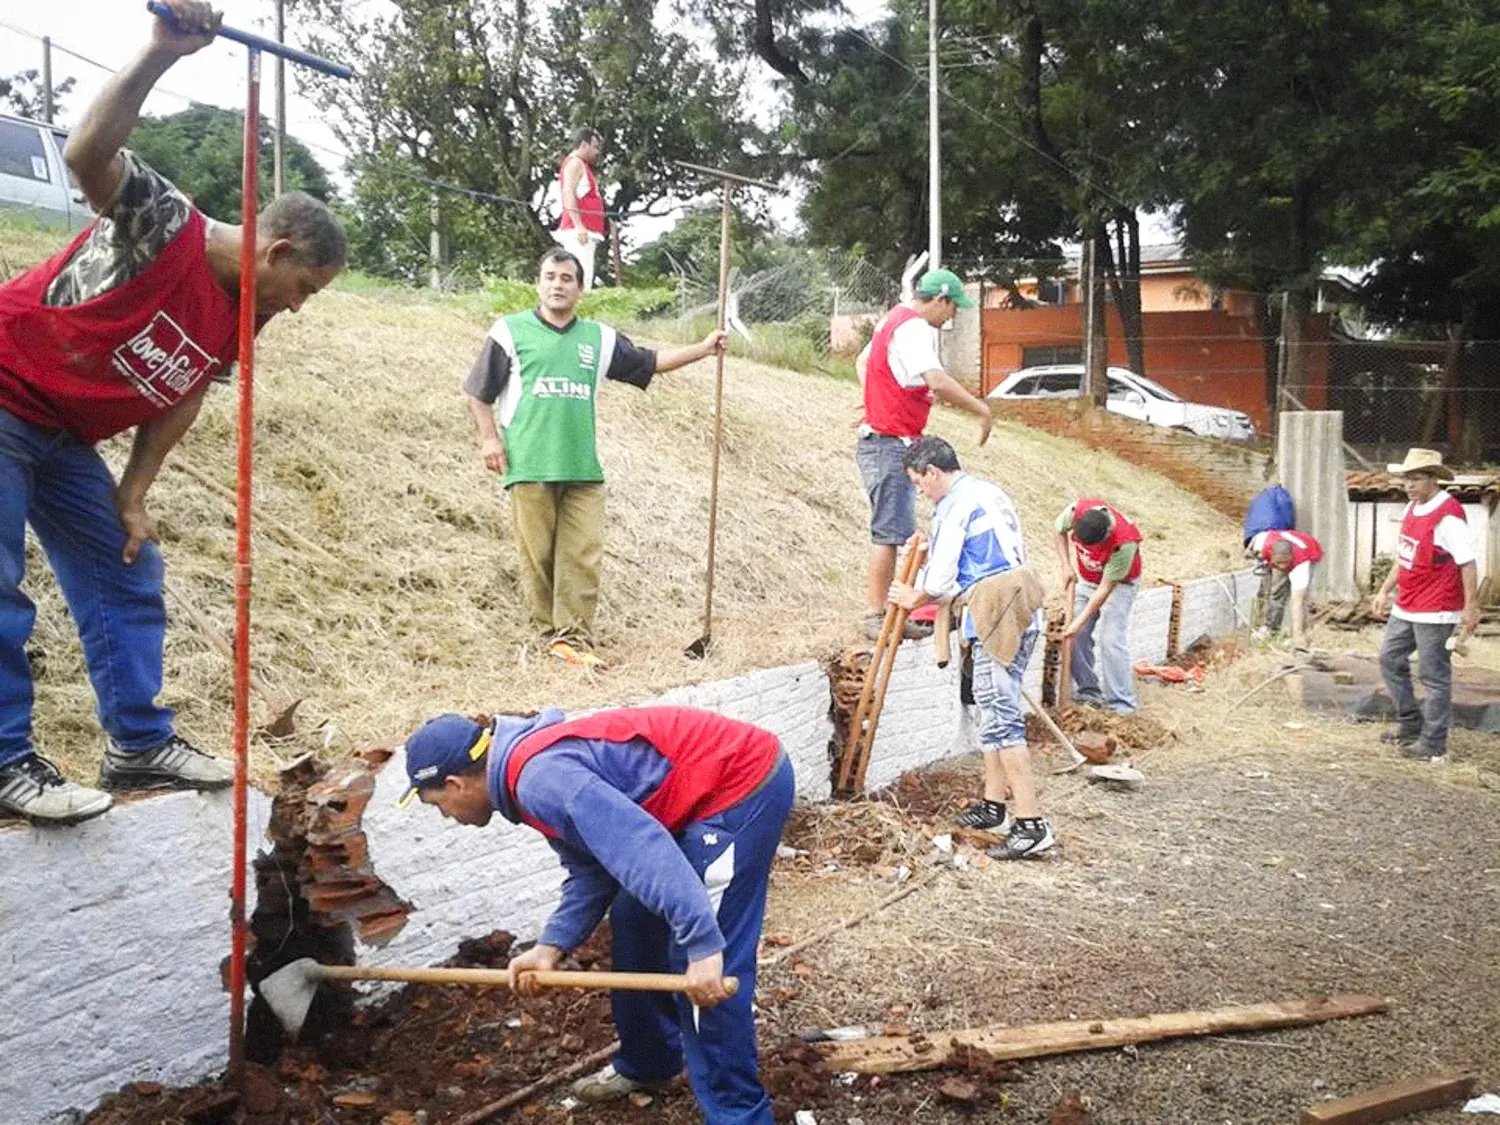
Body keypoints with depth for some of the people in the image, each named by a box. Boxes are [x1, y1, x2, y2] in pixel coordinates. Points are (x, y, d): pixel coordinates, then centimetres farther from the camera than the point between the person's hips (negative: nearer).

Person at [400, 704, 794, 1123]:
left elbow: (640, 850, -29)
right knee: (635, 922, 21)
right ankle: (647, 1063, 39)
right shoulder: (536, 765, 12)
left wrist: (701, 945, -32)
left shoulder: (540, 778, -21)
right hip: (723, 784, 11)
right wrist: (551, 947, 2)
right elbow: (590, 870, 13)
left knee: (703, 981, -8)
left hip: (741, 785, -11)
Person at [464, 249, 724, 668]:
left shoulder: (599, 338, 18)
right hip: (529, 466, -3)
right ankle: (549, 633, 9)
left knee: (583, 556, -4)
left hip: (583, 467, 3)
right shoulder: (510, 331, 8)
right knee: (538, 555, -1)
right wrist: (489, 437, -1)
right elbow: (478, 393, 9)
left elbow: (650, 362, 23)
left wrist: (703, 348, 17)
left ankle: (573, 638, -2)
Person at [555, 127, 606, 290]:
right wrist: (578, 225, -25)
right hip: (579, 232, -10)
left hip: (584, 233, 10)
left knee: (585, 279, 4)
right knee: (581, 280, -19)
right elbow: (568, 192, -17)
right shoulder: (575, 162, -3)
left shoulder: (582, 166, 27)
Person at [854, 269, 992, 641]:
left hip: (878, 439, 11)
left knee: (892, 530, 15)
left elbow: (863, 361, 28)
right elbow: (938, 381, -33)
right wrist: (982, 409, -23)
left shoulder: (894, 319, 15)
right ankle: (876, 617, -2)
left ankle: (878, 610, 21)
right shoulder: (914, 329, -18)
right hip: (890, 445, -11)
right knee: (889, 532, -7)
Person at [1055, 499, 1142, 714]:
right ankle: (1088, 691, 13)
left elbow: (1106, 588, -30)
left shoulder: (1125, 543, -39)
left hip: (1117, 584, -5)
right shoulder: (1076, 511, -28)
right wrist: (1067, 566, -14)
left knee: (1111, 641, -14)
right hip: (1085, 580, 5)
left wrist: (1079, 622, -27)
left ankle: (1122, 704, -8)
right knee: (1078, 638, 0)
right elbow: (1059, 531, -3)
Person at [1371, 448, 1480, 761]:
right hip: (1406, 607, 9)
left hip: (1436, 613, -9)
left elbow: (1468, 563, -19)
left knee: (1434, 676, 0)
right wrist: (1385, 590, 19)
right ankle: (1410, 724, 30)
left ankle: (1433, 742, 10)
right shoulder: (1412, 509, 9)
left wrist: (1470, 608, -21)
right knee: (1390, 660, 17)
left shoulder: (1448, 516, -19)